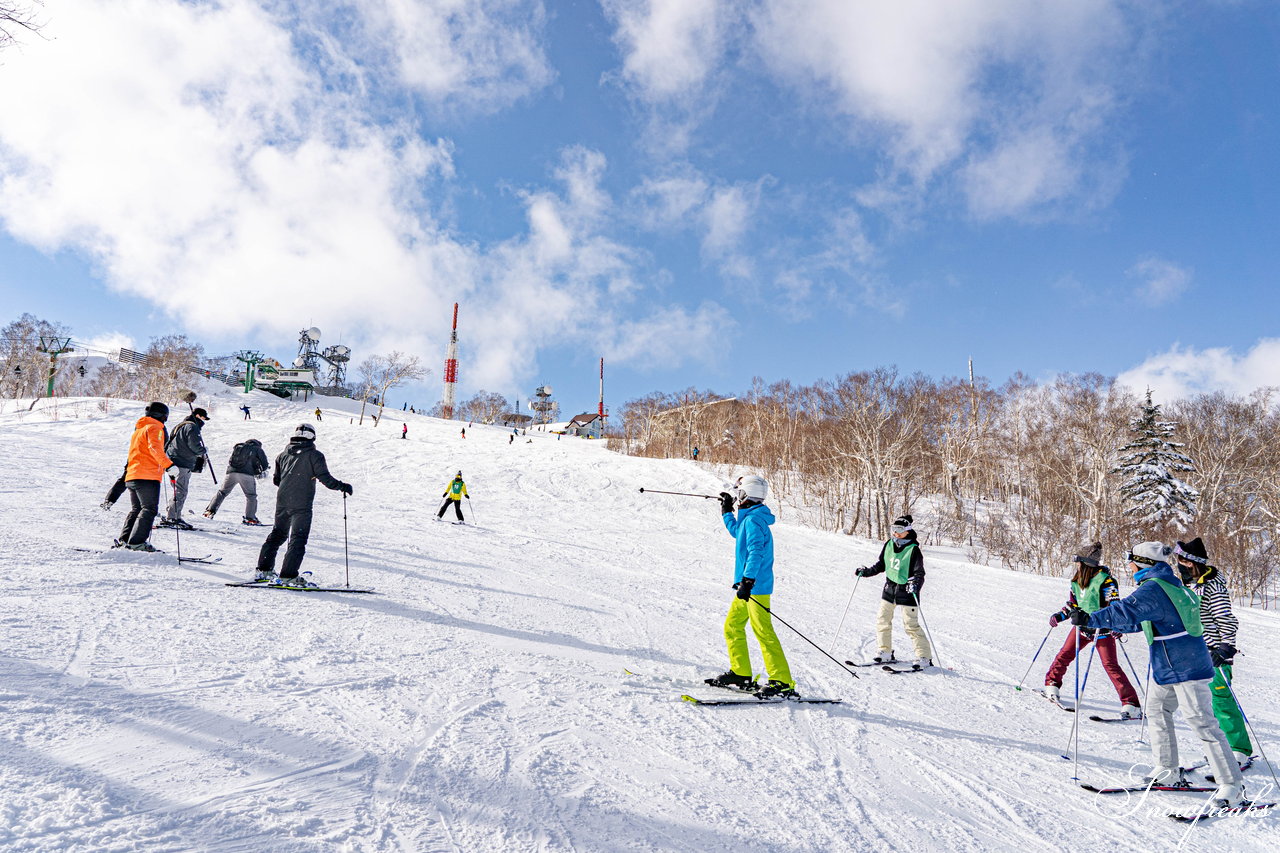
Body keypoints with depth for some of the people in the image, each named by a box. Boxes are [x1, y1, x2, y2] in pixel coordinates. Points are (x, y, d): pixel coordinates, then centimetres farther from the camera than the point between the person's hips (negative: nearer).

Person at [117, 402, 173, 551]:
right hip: (147, 477, -9)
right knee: (149, 509, -9)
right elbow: (155, 448, -22)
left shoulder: (138, 429, 24)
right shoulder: (154, 428, -5)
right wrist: (168, 464, -32)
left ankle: (124, 539, 11)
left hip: (132, 476, 9)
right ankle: (137, 542, -15)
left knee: (136, 509, 17)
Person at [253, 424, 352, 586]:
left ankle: (264, 570, 22)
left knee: (277, 534, 19)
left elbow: (276, 479, 16)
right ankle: (288, 576, -6)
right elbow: (325, 478, -13)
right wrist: (342, 487, -1)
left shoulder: (283, 455, 10)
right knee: (298, 539, -2)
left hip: (282, 502, 6)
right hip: (301, 505, -6)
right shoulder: (314, 455, -7)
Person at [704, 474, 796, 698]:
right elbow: (737, 533, 38)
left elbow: (756, 553, -26)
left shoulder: (753, 520, -15)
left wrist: (747, 581, -32)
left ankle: (782, 683, -10)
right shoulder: (749, 518, 15)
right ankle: (741, 674, 23)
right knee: (732, 627, 15)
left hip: (756, 586, -10)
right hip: (748, 585, 10)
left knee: (763, 632, -11)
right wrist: (726, 512, 44)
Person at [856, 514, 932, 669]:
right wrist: (866, 571, 3)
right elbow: (881, 564, 15)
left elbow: (919, 573, -15)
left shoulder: (913, 550, -14)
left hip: (907, 592, -6)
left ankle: (925, 657, 5)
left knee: (911, 626, -6)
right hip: (890, 588, 6)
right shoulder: (889, 545, 3)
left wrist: (915, 584, -34)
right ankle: (886, 653, 22)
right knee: (882, 621, 8)